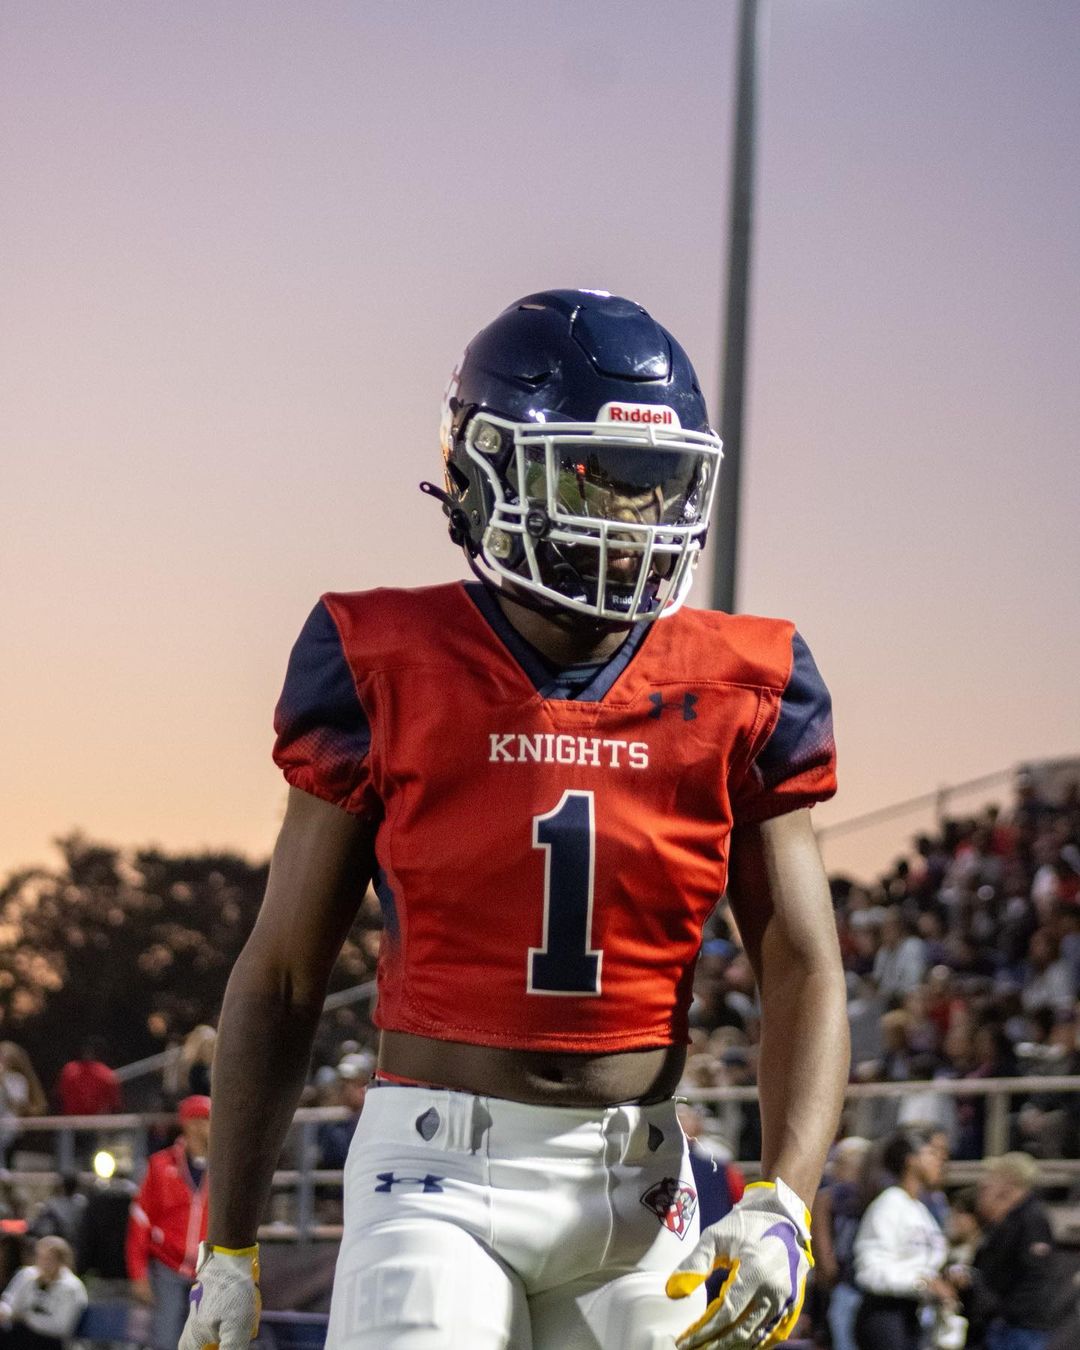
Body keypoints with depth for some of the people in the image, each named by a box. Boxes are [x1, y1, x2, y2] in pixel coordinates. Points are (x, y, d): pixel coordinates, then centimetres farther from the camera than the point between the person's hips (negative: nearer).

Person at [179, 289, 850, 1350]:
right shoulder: (390, 672, -4)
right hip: (439, 1173, -3)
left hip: (635, 1181, 3)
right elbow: (281, 976, 2)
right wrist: (229, 1245, 2)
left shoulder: (736, 695, 2)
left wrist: (779, 1206, -15)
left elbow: (802, 971, 1)